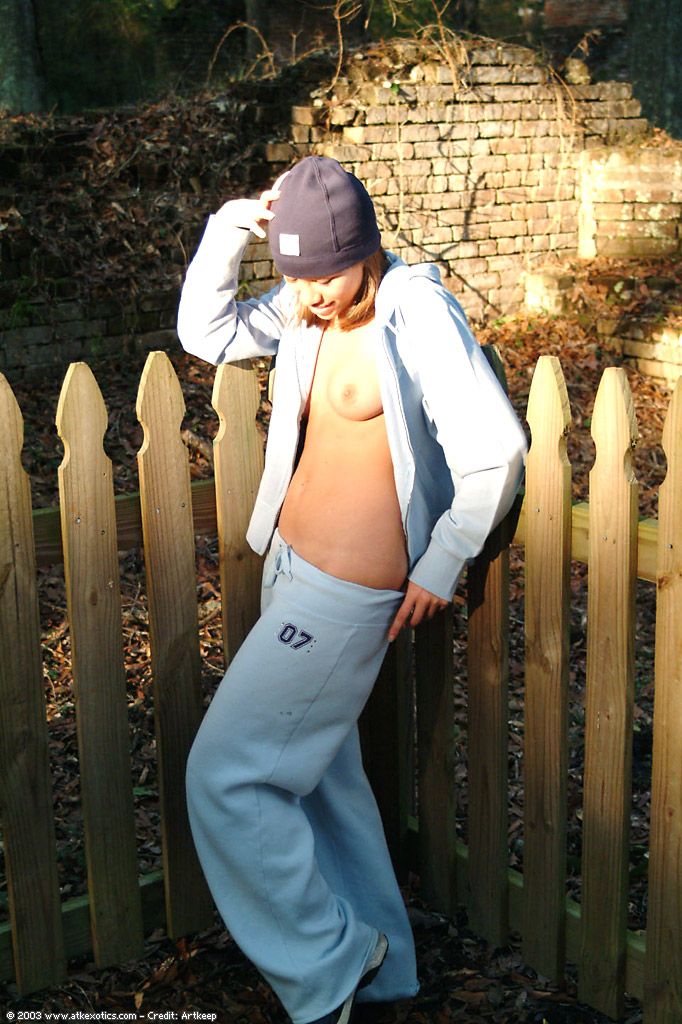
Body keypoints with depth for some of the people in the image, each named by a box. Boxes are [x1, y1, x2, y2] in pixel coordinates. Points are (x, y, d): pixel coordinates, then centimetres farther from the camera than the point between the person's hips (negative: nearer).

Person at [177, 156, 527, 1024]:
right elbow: (206, 332, 9)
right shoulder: (308, 308, 4)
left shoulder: (414, 309, -18)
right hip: (289, 564, 9)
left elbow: (494, 448, -20)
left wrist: (440, 568, -12)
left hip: (347, 591, -9)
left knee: (225, 777, -3)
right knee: (320, 773, 19)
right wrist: (230, 228, -5)